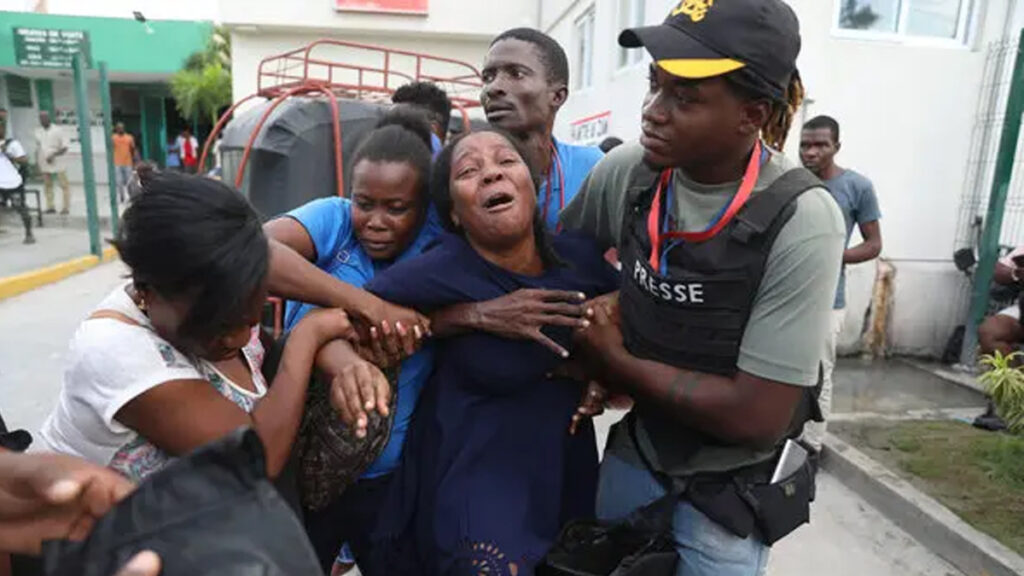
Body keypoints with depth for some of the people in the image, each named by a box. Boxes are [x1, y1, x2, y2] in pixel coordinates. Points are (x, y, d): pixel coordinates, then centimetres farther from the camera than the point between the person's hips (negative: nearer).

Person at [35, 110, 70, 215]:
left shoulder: (57, 131, -4)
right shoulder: (38, 131, 10)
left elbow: (64, 148, -7)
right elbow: (37, 148, 16)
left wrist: (53, 155, -19)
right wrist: (37, 161, 9)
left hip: (57, 163, -5)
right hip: (44, 164, 5)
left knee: (64, 185, -3)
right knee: (47, 185, 7)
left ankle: (65, 207, 1)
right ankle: (50, 207, 12)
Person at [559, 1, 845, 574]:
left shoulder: (801, 220, -25)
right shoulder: (626, 171, -14)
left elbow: (758, 416, -24)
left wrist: (615, 364, -18)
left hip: (729, 491, -4)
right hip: (633, 453, 4)